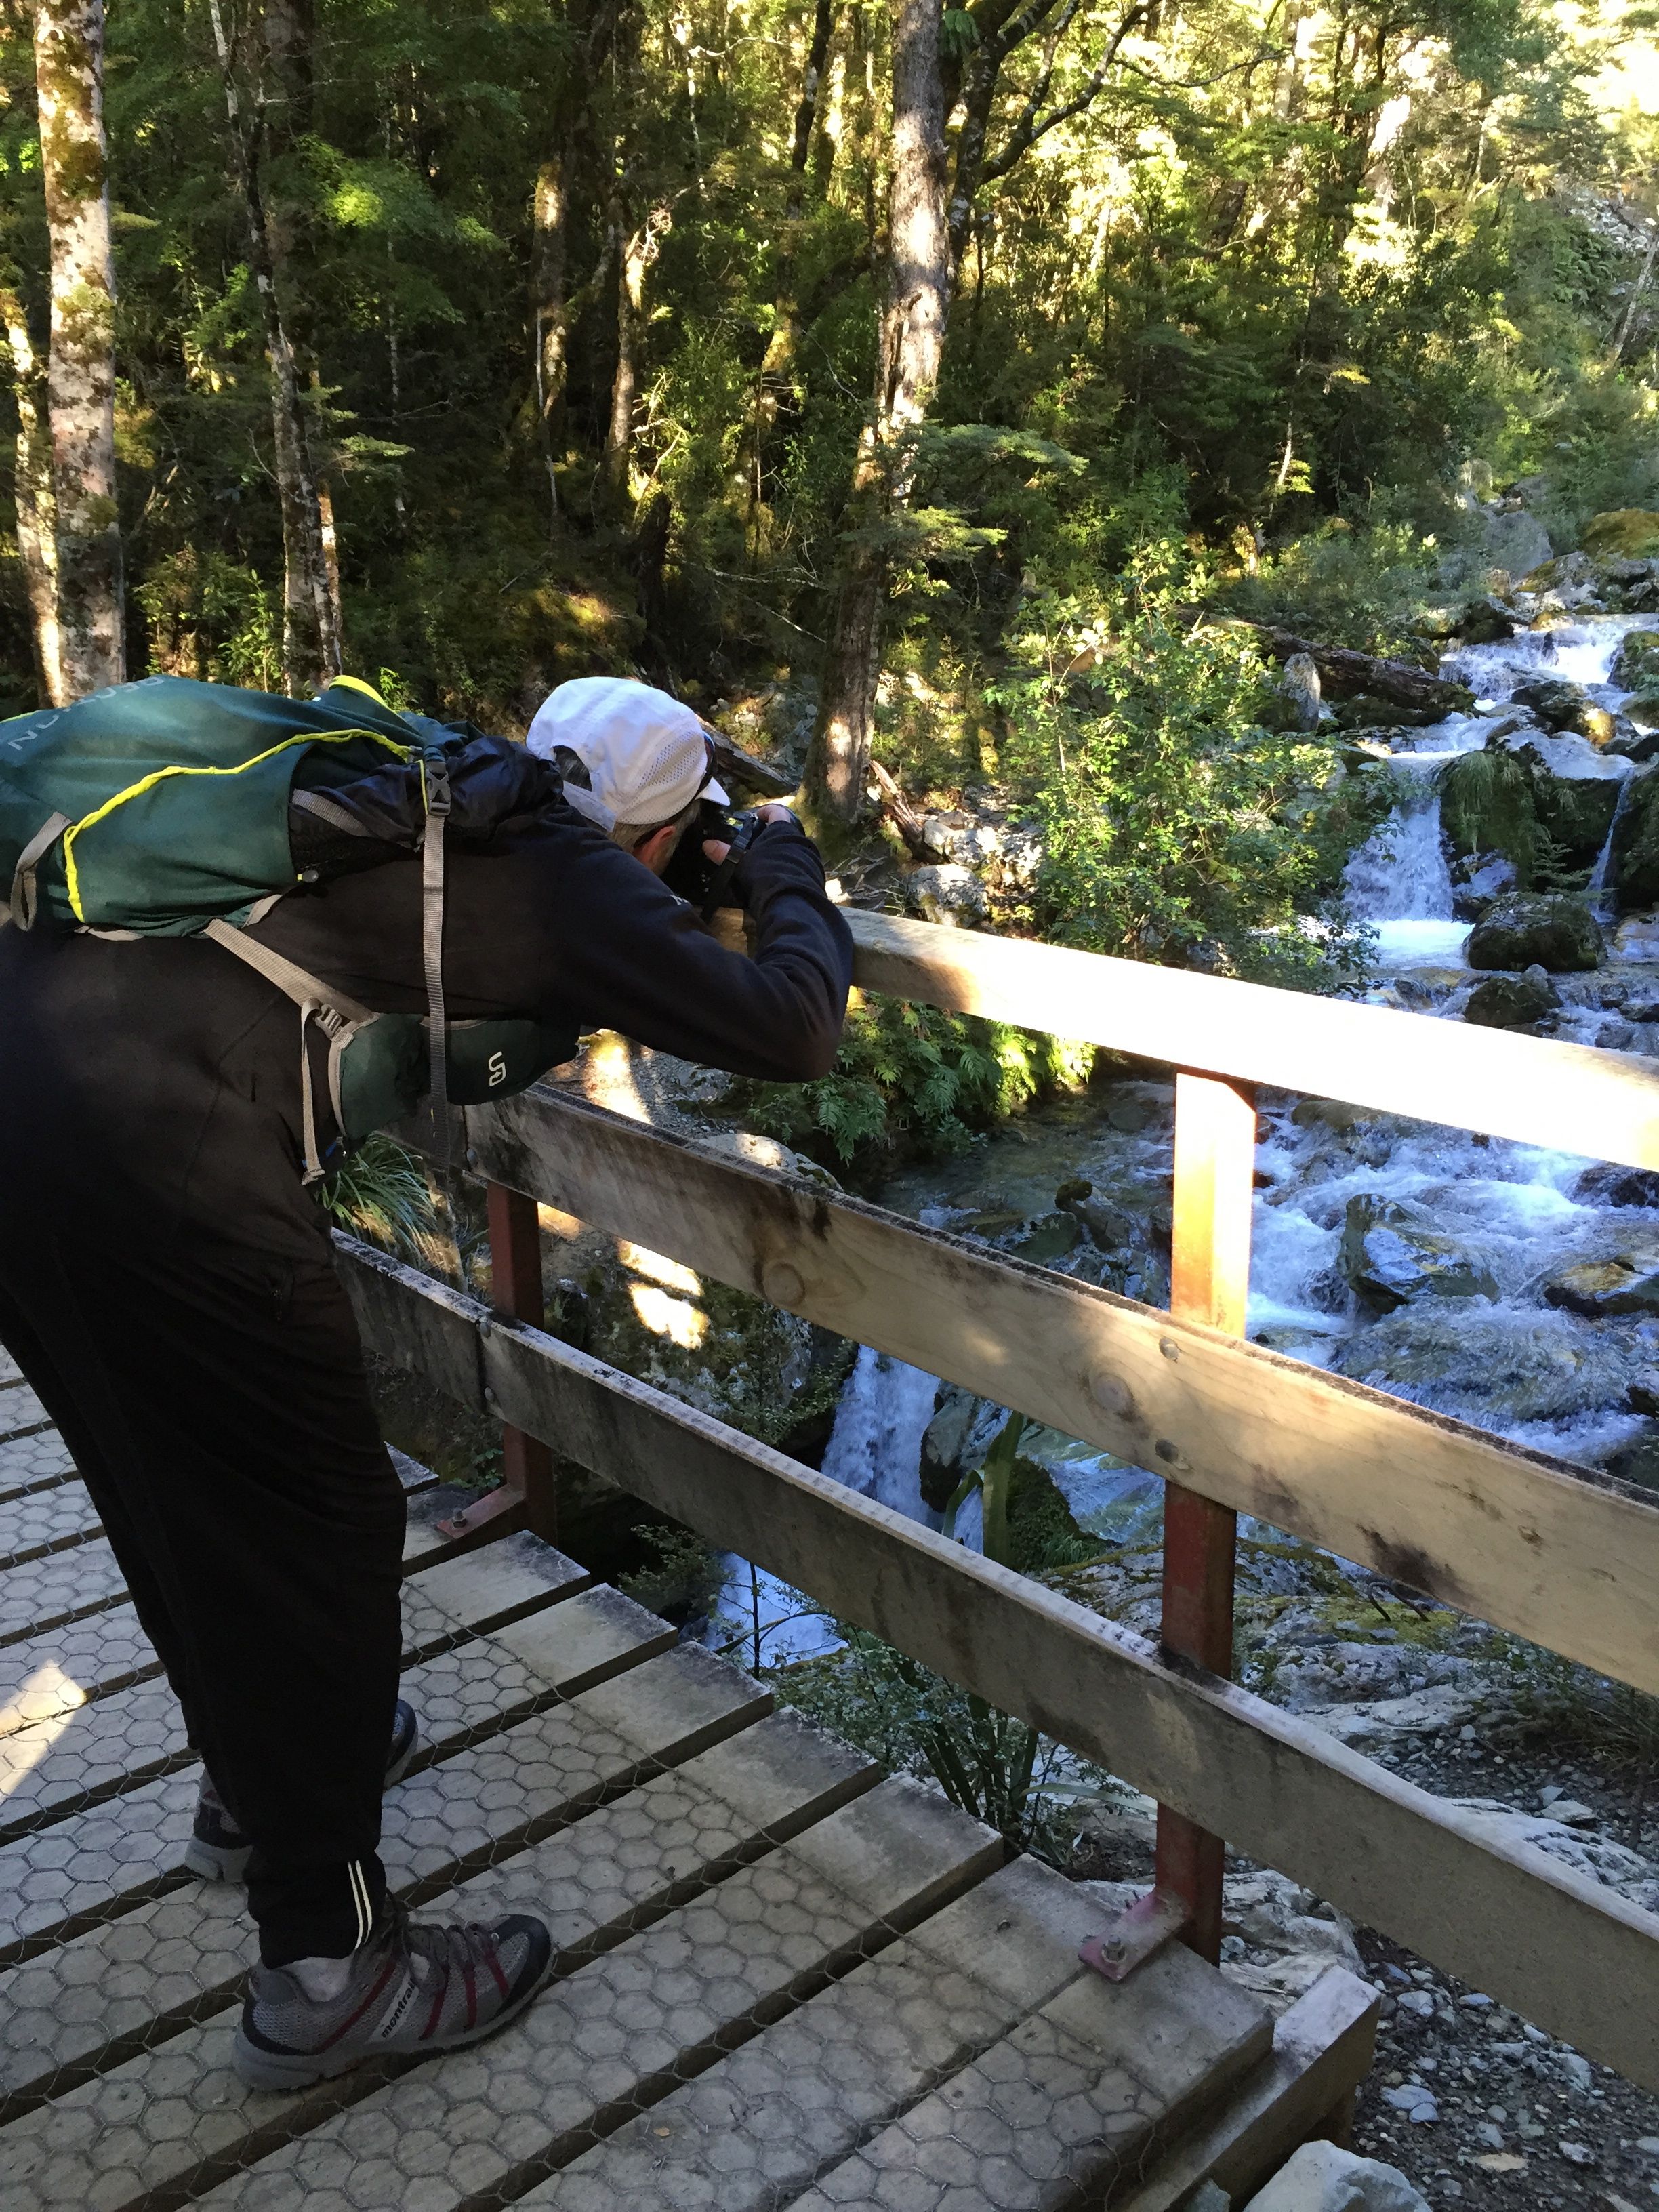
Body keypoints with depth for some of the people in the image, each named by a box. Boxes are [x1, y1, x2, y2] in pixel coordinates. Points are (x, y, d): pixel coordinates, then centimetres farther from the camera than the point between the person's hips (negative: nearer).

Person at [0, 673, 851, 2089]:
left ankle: (260, 1778, 48)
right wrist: (792, 881, 17)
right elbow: (792, 1030, -3)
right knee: (311, 1518, 6)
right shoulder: (566, 876, 0)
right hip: (141, 1135, -9)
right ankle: (326, 1970, 19)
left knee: (181, 1480, 25)